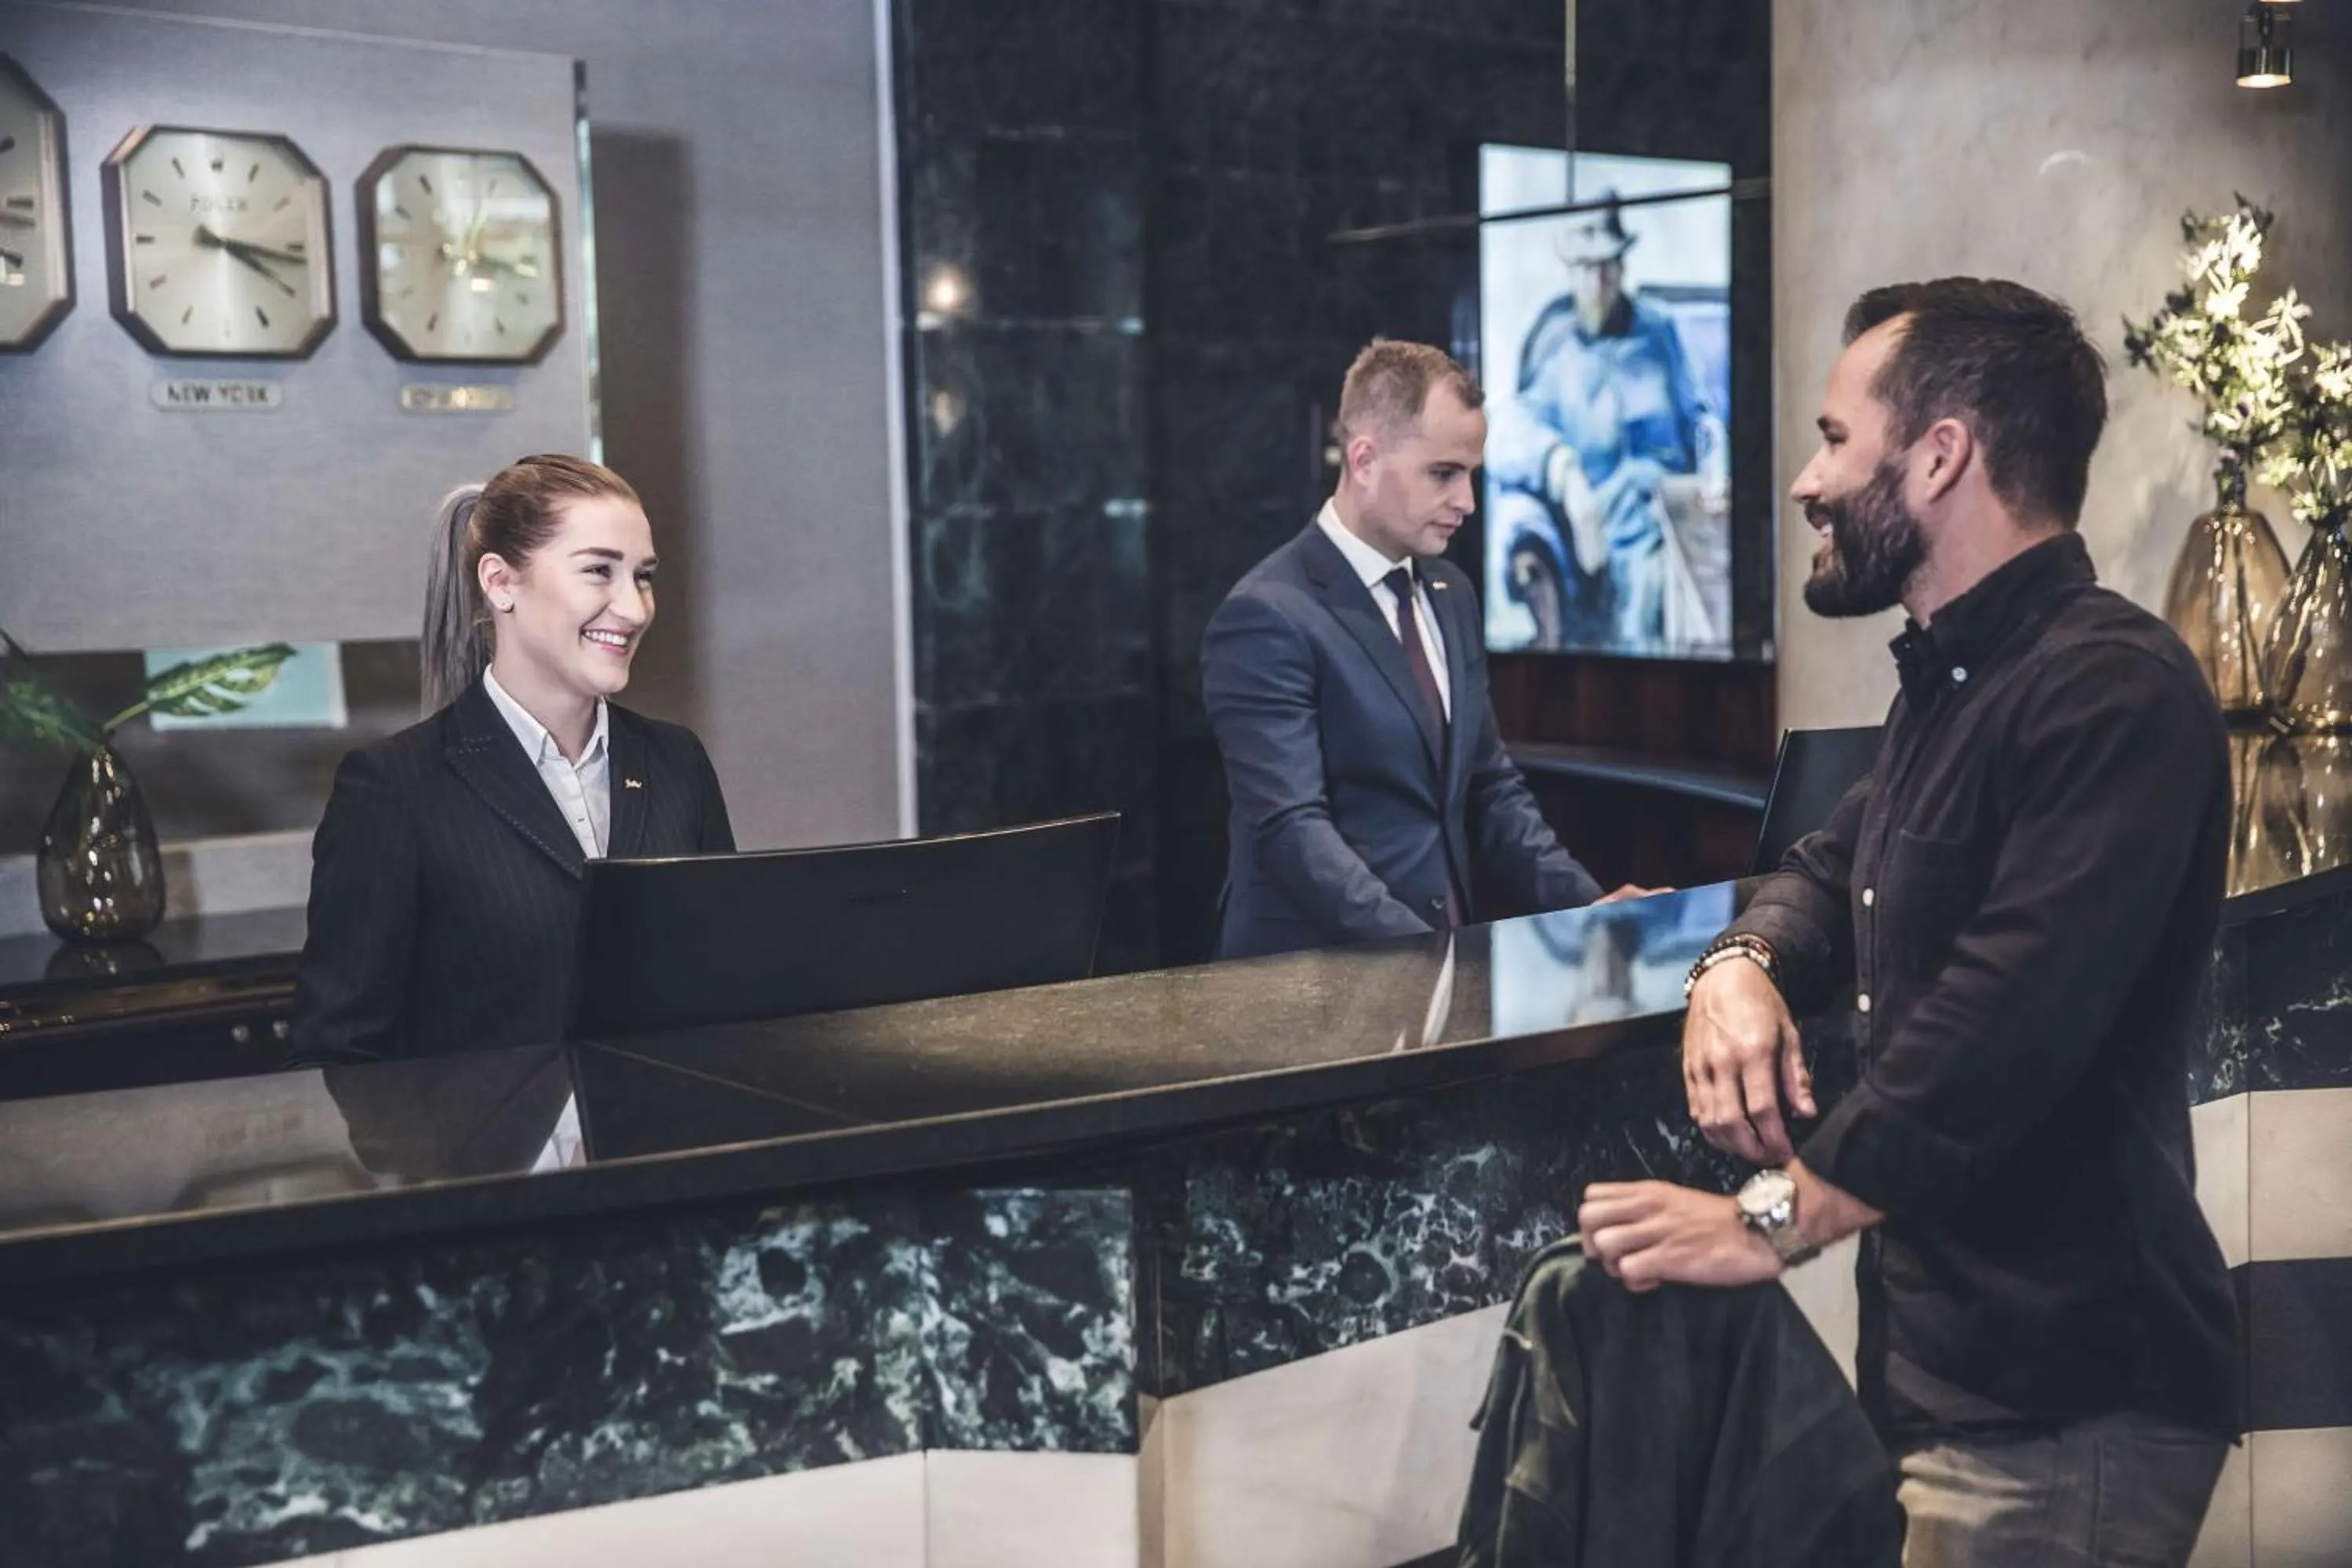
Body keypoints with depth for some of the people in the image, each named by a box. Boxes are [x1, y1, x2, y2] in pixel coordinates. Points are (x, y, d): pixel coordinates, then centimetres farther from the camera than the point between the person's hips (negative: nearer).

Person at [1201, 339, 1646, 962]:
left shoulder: (1450, 594, 12)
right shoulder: (1269, 617, -12)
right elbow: (1293, 831, -19)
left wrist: (1585, 907, 2)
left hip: (1443, 958, 6)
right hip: (1315, 973, -6)